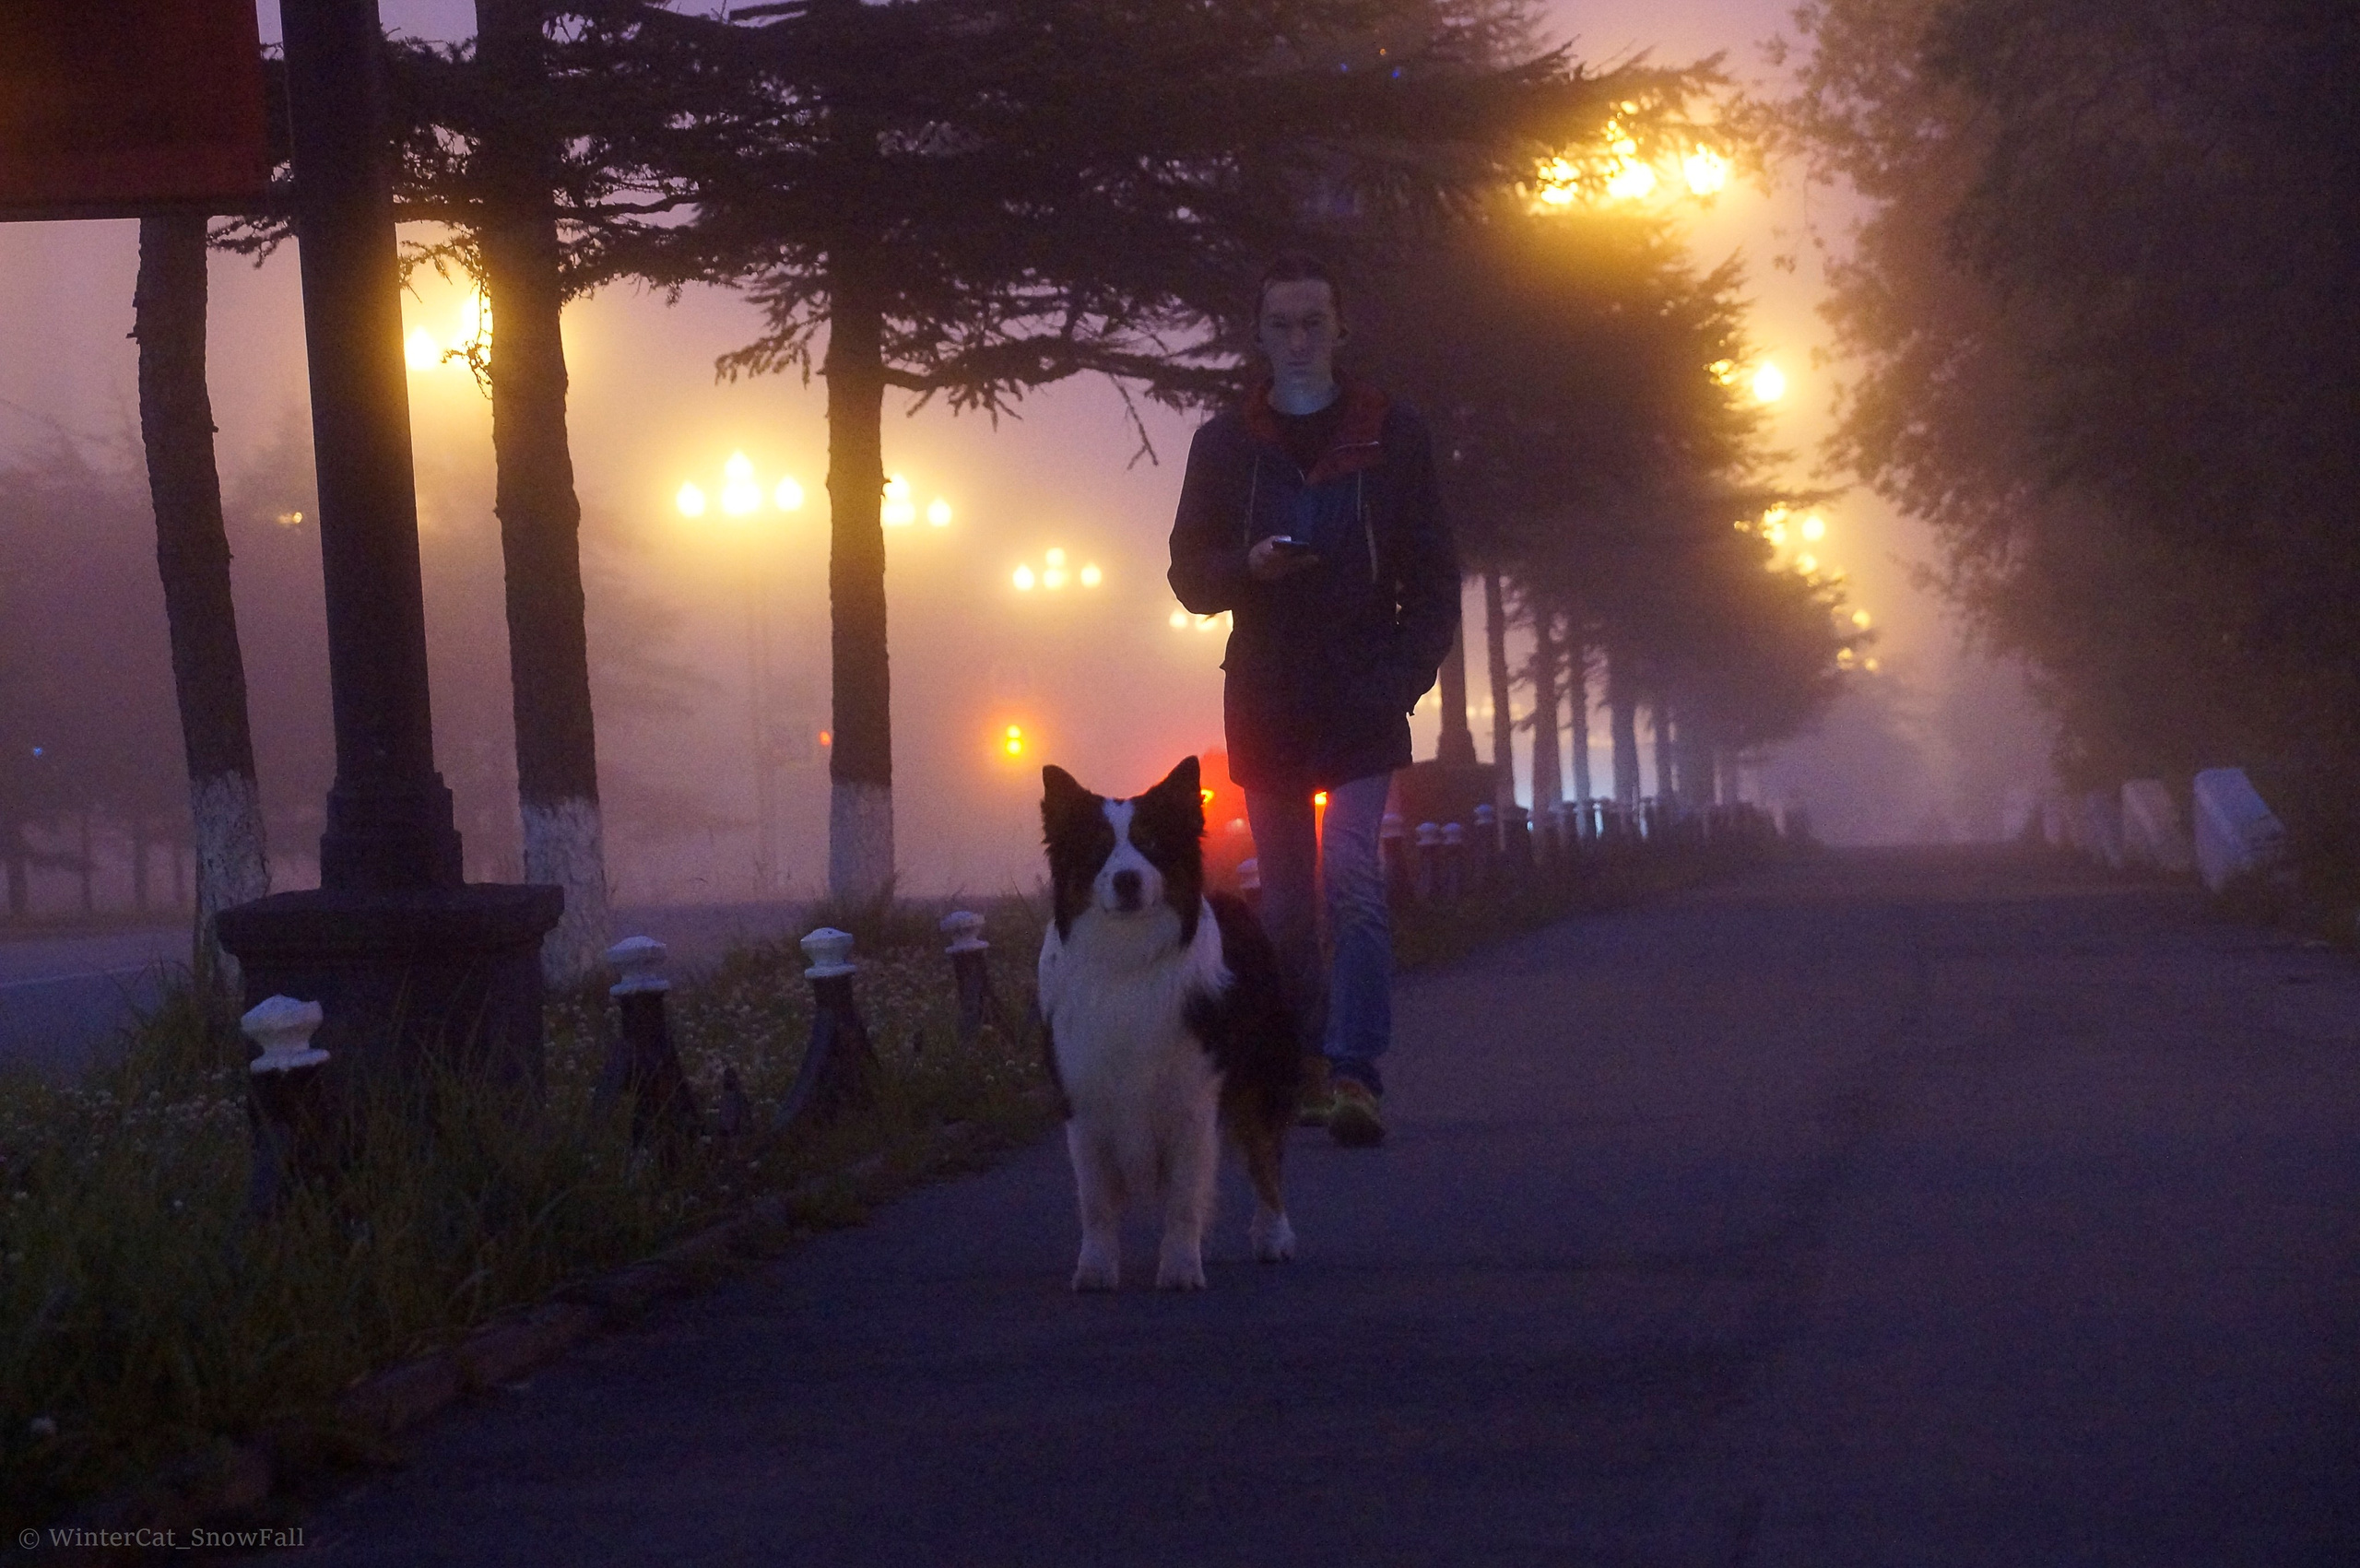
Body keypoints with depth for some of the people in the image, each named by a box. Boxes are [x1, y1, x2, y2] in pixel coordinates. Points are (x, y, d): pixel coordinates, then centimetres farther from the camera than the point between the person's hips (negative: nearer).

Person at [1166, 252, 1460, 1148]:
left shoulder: (1391, 437, 5)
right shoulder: (1226, 444, 9)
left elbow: (1433, 577, 6)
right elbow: (1191, 575, 9)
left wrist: (1405, 674, -8)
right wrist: (1248, 565, -13)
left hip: (1359, 704, -3)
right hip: (1265, 704, 3)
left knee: (1353, 883, -16)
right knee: (1285, 901, 7)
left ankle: (1354, 1073, -20)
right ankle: (1307, 1064, 17)